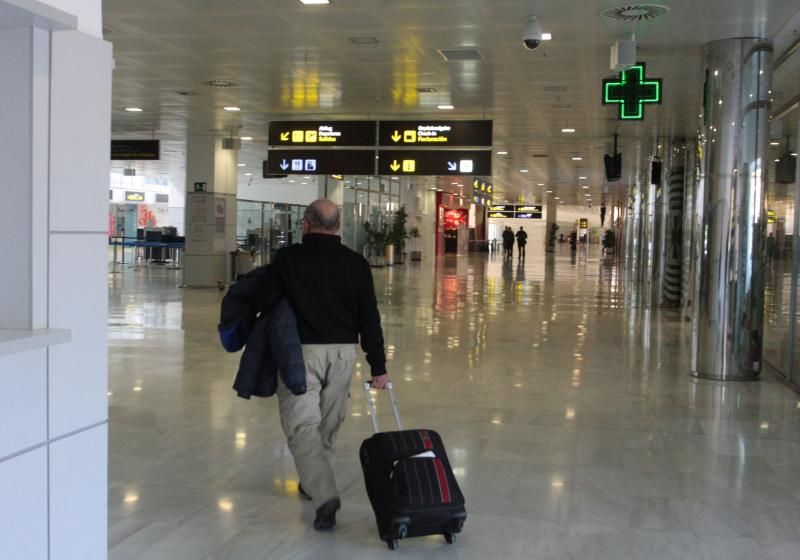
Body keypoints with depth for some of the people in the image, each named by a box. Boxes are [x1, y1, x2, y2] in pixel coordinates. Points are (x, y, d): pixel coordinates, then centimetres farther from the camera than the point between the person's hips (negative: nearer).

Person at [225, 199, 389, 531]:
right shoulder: (356, 263, 2)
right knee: (329, 423, 19)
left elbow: (260, 301, -10)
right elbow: (369, 319, 1)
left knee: (302, 425, -2)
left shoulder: (288, 258, -6)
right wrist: (378, 366, 5)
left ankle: (324, 495, -18)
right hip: (343, 351, 4)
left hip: (300, 351, -4)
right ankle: (314, 484, 35)